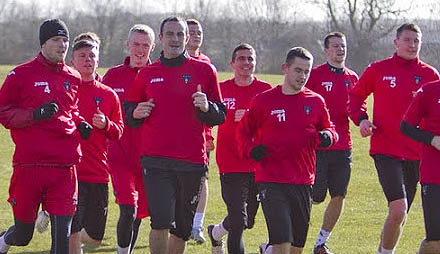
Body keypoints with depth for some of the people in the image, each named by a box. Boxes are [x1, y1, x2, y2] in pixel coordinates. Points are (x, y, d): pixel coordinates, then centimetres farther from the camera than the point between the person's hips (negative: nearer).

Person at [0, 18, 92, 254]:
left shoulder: (73, 78, 14)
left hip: (65, 166, 4)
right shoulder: (21, 75, -2)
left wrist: (80, 124, 9)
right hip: (29, 165, -3)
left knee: (62, 234, -5)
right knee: (23, 234, 7)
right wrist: (35, 114, -16)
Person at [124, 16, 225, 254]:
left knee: (182, 229, 10)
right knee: (161, 223, -16)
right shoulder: (147, 74, 9)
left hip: (192, 161, 1)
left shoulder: (204, 71, 6)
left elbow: (219, 117, 8)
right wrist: (136, 114, -5)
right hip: (155, 160, -1)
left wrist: (207, 108, -13)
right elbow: (128, 115, 18)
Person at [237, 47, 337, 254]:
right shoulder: (264, 101, 0)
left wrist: (327, 137, -5)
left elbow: (328, 128, 19)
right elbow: (243, 130, 10)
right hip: (271, 181, -4)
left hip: (303, 182, 4)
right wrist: (250, 150, -9)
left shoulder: (315, 101, 7)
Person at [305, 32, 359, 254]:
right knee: (315, 197, -5)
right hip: (318, 146, -5)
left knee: (339, 197, 2)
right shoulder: (315, 75, -5)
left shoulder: (352, 77, 12)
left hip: (343, 146, 5)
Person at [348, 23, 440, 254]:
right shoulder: (378, 70, 2)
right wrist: (361, 119, -4)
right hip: (386, 150, -3)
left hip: (417, 154, 3)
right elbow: (355, 96, 14)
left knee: (400, 213, 10)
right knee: (399, 210, -18)